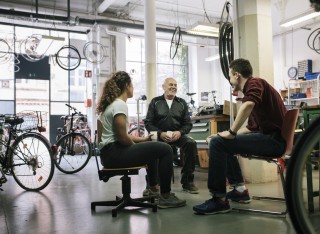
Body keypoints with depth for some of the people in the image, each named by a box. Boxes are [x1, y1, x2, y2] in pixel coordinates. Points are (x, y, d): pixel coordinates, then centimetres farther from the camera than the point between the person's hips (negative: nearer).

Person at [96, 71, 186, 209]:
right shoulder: (120, 105, -15)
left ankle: (153, 188, 39)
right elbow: (122, 137, -20)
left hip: (109, 152, 11)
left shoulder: (112, 103, 16)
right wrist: (136, 145, -1)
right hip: (114, 152, -11)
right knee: (165, 150, -11)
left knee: (153, 148, 29)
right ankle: (165, 197, -4)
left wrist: (143, 139, 17)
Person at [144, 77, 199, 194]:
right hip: (159, 135, -2)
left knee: (191, 143, -28)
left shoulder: (182, 103, 13)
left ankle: (187, 181, -15)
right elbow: (148, 123, 2)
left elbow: (188, 124, 10)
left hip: (177, 135, 2)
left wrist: (180, 132, -12)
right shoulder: (155, 102, 8)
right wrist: (160, 133, -15)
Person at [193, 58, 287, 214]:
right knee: (223, 142, 20)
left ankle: (220, 200, -11)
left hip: (274, 139, -10)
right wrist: (222, 135, 23)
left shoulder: (255, 83, -7)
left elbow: (248, 106, -32)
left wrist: (231, 133, -23)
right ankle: (240, 189, 18)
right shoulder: (254, 86, 23)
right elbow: (251, 127, 25)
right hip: (269, 137, 10)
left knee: (217, 143, -16)